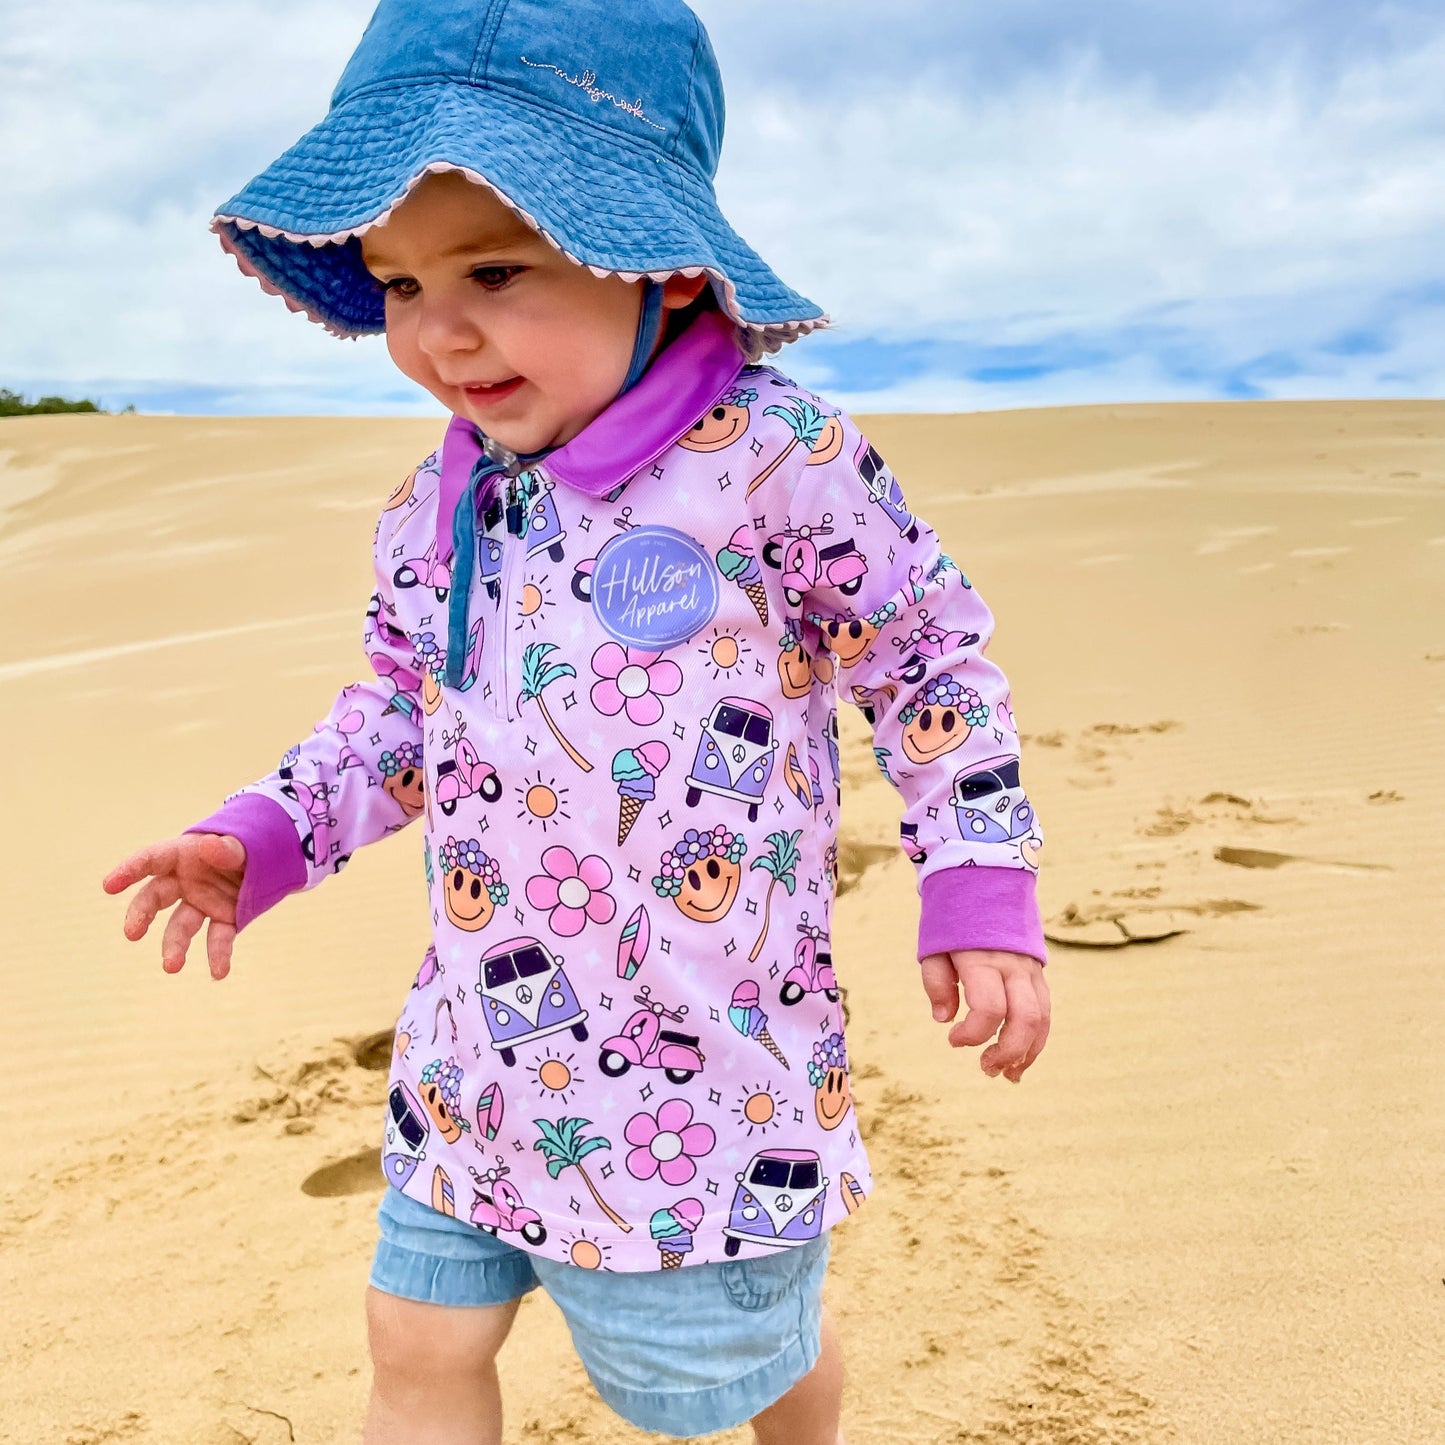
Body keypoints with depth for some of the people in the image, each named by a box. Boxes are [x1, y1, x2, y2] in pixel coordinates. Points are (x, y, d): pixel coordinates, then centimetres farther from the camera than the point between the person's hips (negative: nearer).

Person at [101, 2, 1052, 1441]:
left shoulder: (782, 457, -18)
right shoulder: (438, 503, -1)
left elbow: (928, 653, -6)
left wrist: (981, 892, -9)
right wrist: (263, 837, 3)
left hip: (705, 1057, -5)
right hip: (479, 1046, 5)